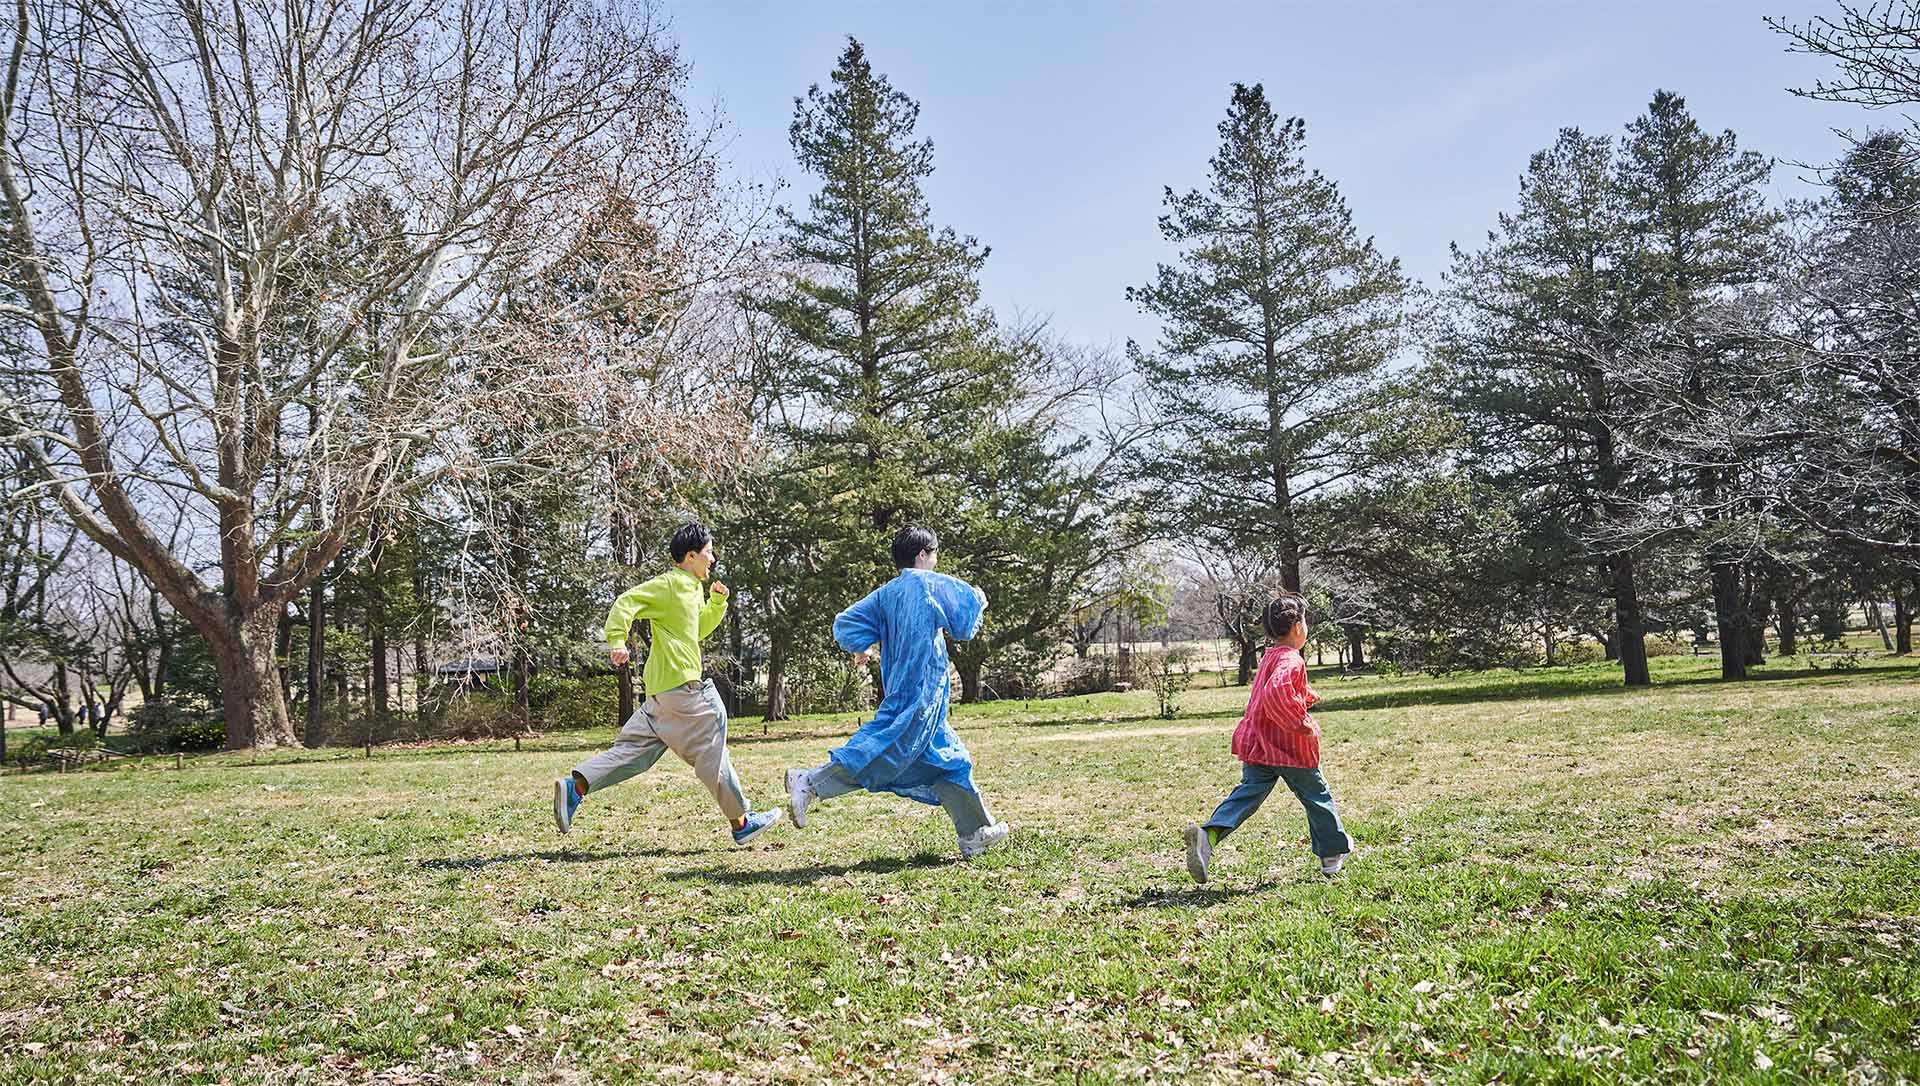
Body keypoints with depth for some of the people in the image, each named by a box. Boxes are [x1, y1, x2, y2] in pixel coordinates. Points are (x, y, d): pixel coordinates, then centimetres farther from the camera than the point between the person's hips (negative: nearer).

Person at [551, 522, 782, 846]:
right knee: (712, 753, -1)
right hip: (680, 686, -10)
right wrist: (617, 641, -30)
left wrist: (717, 603, 17)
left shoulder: (692, 588, 19)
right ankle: (741, 822, 8)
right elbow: (626, 602, -18)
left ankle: (574, 787, 0)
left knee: (634, 748, 8)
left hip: (663, 691, 10)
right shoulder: (668, 584, -10)